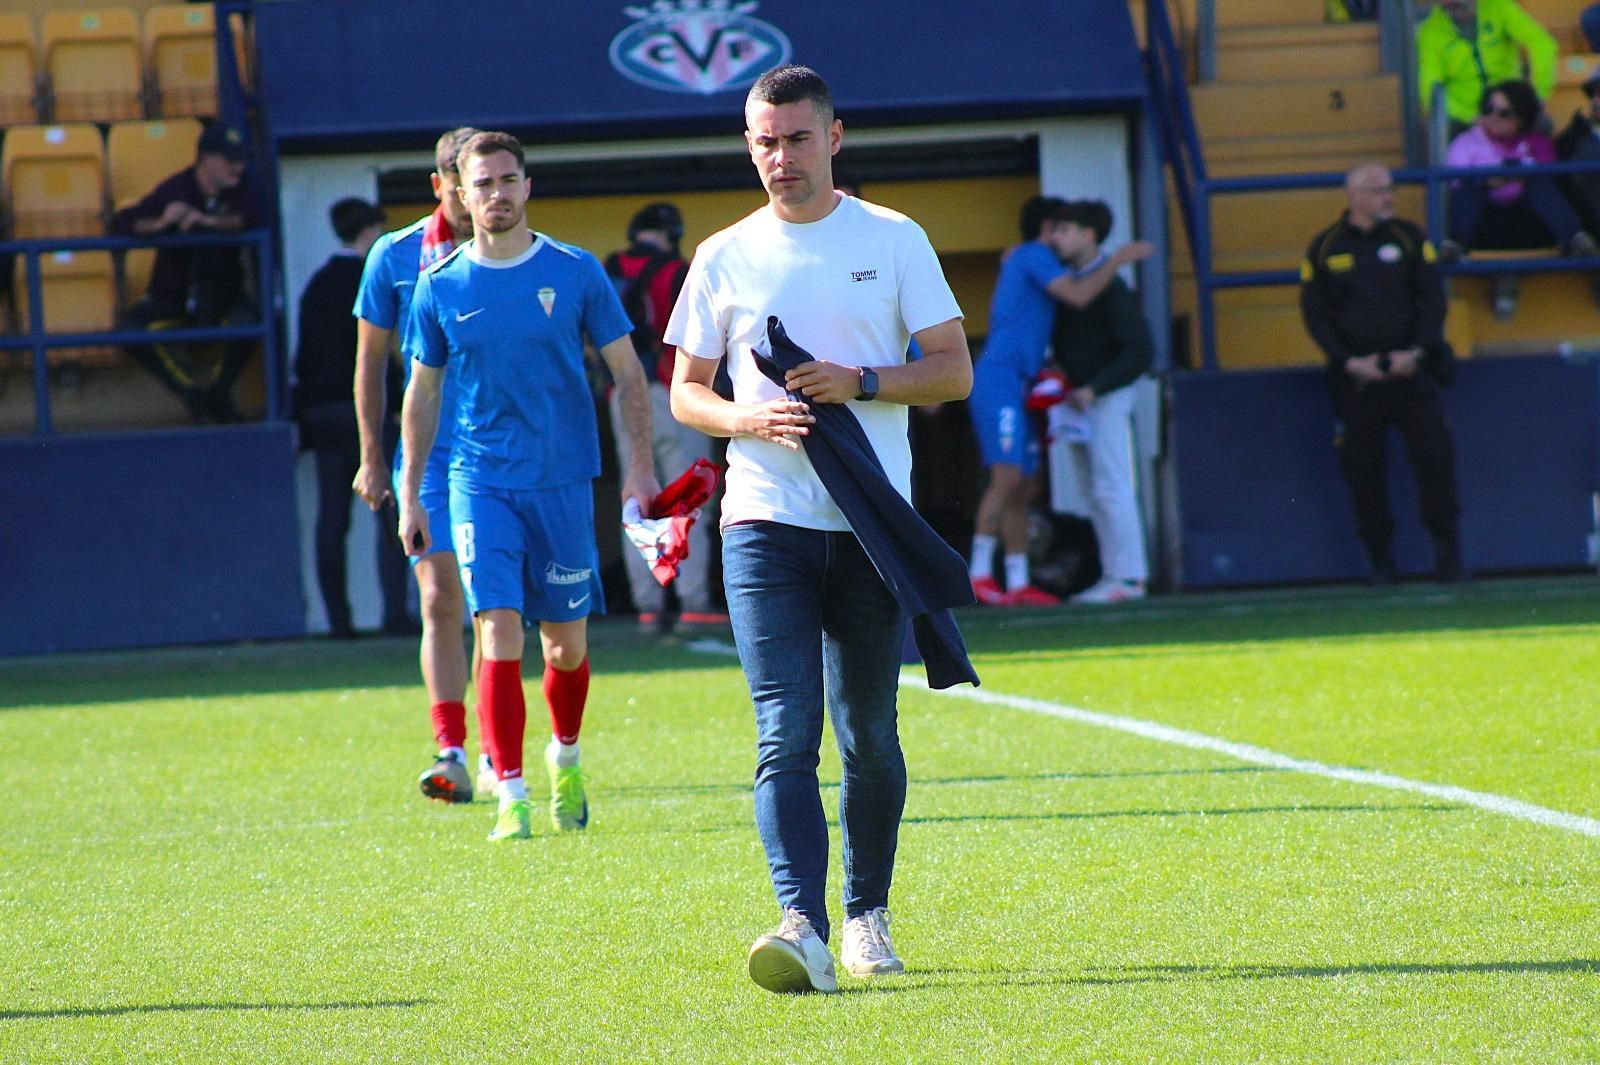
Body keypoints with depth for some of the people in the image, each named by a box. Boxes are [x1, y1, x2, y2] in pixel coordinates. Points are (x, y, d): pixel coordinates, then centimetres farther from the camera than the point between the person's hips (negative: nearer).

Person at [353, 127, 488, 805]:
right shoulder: (396, 257, 2)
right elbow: (371, 361, 9)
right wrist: (372, 458, 5)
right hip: (429, 457, -1)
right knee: (441, 602, -10)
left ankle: (496, 757, 17)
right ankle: (451, 754, -14)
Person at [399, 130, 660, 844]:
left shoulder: (577, 273, 0)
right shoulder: (440, 287, 2)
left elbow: (627, 374, 5)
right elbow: (422, 396, 12)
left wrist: (640, 464, -5)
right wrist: (410, 495, 9)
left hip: (564, 481, 0)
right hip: (480, 483, 0)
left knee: (566, 640, 8)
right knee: (499, 633, -14)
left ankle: (565, 757, 35)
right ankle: (512, 797, -12)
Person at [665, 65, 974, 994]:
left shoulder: (895, 242, 5)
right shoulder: (725, 258, 9)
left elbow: (954, 370, 3)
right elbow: (685, 392, 13)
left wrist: (861, 382, -13)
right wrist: (748, 418, -9)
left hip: (873, 523, 0)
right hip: (765, 523, 0)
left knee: (869, 735, 7)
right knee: (786, 735, -12)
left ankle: (868, 915, 24)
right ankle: (805, 929, -24)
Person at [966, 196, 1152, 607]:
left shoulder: (1021, 260, 25)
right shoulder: (1034, 256, -4)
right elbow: (1078, 295, -13)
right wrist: (1116, 260, -3)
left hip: (1015, 384, 11)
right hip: (999, 377, -11)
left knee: (1022, 488, 7)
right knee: (1007, 476, -19)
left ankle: (1017, 582, 6)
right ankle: (979, 573, -23)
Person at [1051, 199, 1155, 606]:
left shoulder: (1111, 289, -14)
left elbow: (1139, 351, -17)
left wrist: (1094, 389, -22)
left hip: (1106, 396, -9)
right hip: (1077, 396, 9)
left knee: (1111, 487, -10)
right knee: (1095, 490, 8)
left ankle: (1128, 576, -10)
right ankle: (1113, 573, 9)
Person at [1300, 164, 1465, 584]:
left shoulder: (1408, 238, 7)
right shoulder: (1325, 248, 4)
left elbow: (1433, 298, 5)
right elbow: (1314, 313, 3)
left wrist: (1415, 352, -9)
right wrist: (1349, 361, -8)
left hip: (1410, 369, 0)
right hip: (1356, 375, 0)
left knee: (1434, 455, -6)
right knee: (1362, 467, 0)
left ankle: (1447, 550, 5)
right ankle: (1380, 560, 9)